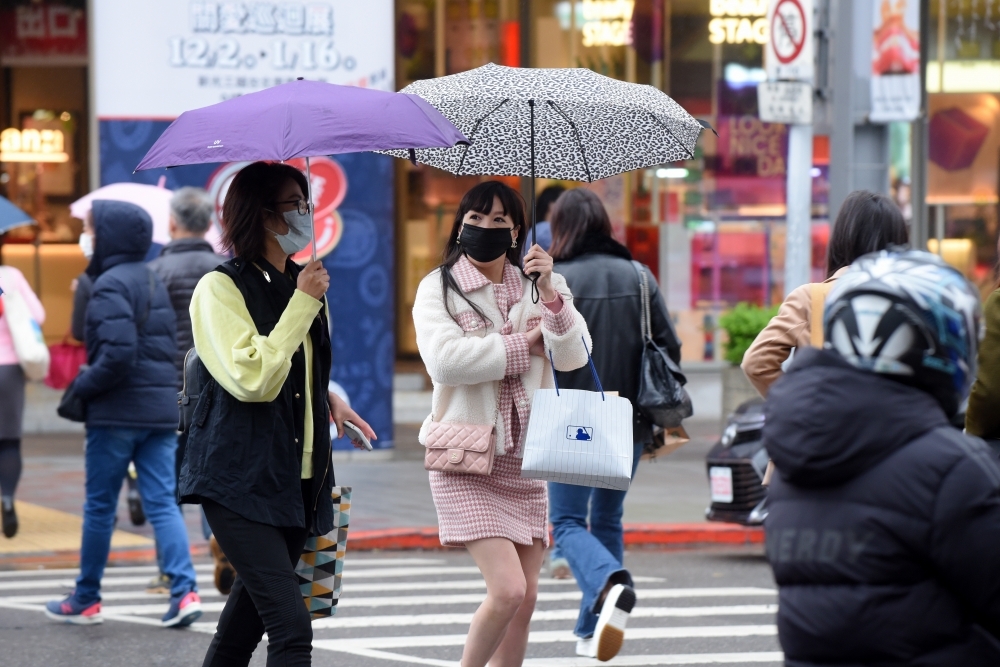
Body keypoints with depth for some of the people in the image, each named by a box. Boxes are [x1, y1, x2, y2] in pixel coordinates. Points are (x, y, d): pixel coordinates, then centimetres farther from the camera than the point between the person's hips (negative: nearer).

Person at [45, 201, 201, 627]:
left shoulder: (110, 285, -12)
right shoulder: (153, 282, 14)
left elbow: (117, 353, -23)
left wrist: (83, 387, -9)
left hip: (117, 414, -7)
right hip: (161, 409, 7)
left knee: (100, 506, 5)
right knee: (162, 502, 3)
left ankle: (85, 600, 15)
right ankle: (184, 591, -11)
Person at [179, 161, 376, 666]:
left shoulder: (303, 285, 16)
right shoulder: (220, 288, -8)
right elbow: (253, 379, -19)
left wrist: (329, 398, 14)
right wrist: (303, 303, -16)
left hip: (296, 478, 8)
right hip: (240, 479, -8)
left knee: (253, 613, 14)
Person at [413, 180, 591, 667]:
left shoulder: (537, 288, 11)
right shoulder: (439, 288, -1)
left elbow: (574, 357, -2)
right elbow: (445, 359, -18)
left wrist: (550, 295, -17)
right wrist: (522, 343, -9)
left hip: (522, 458, 5)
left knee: (524, 599, 5)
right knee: (507, 588, -17)